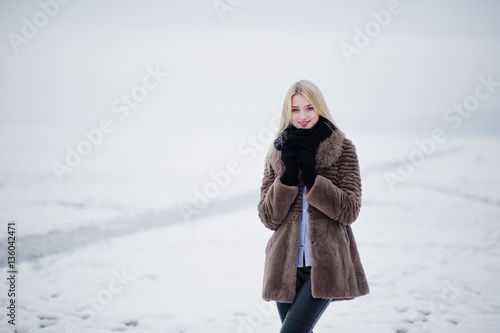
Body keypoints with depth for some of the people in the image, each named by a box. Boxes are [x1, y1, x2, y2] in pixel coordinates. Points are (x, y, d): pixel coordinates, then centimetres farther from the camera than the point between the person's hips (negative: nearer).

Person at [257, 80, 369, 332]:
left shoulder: (342, 149, -1)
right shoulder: (277, 153, 8)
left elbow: (350, 210, -8)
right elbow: (268, 217, 2)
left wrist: (311, 178, -17)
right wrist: (288, 177, -12)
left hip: (326, 263, -4)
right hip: (286, 264, 4)